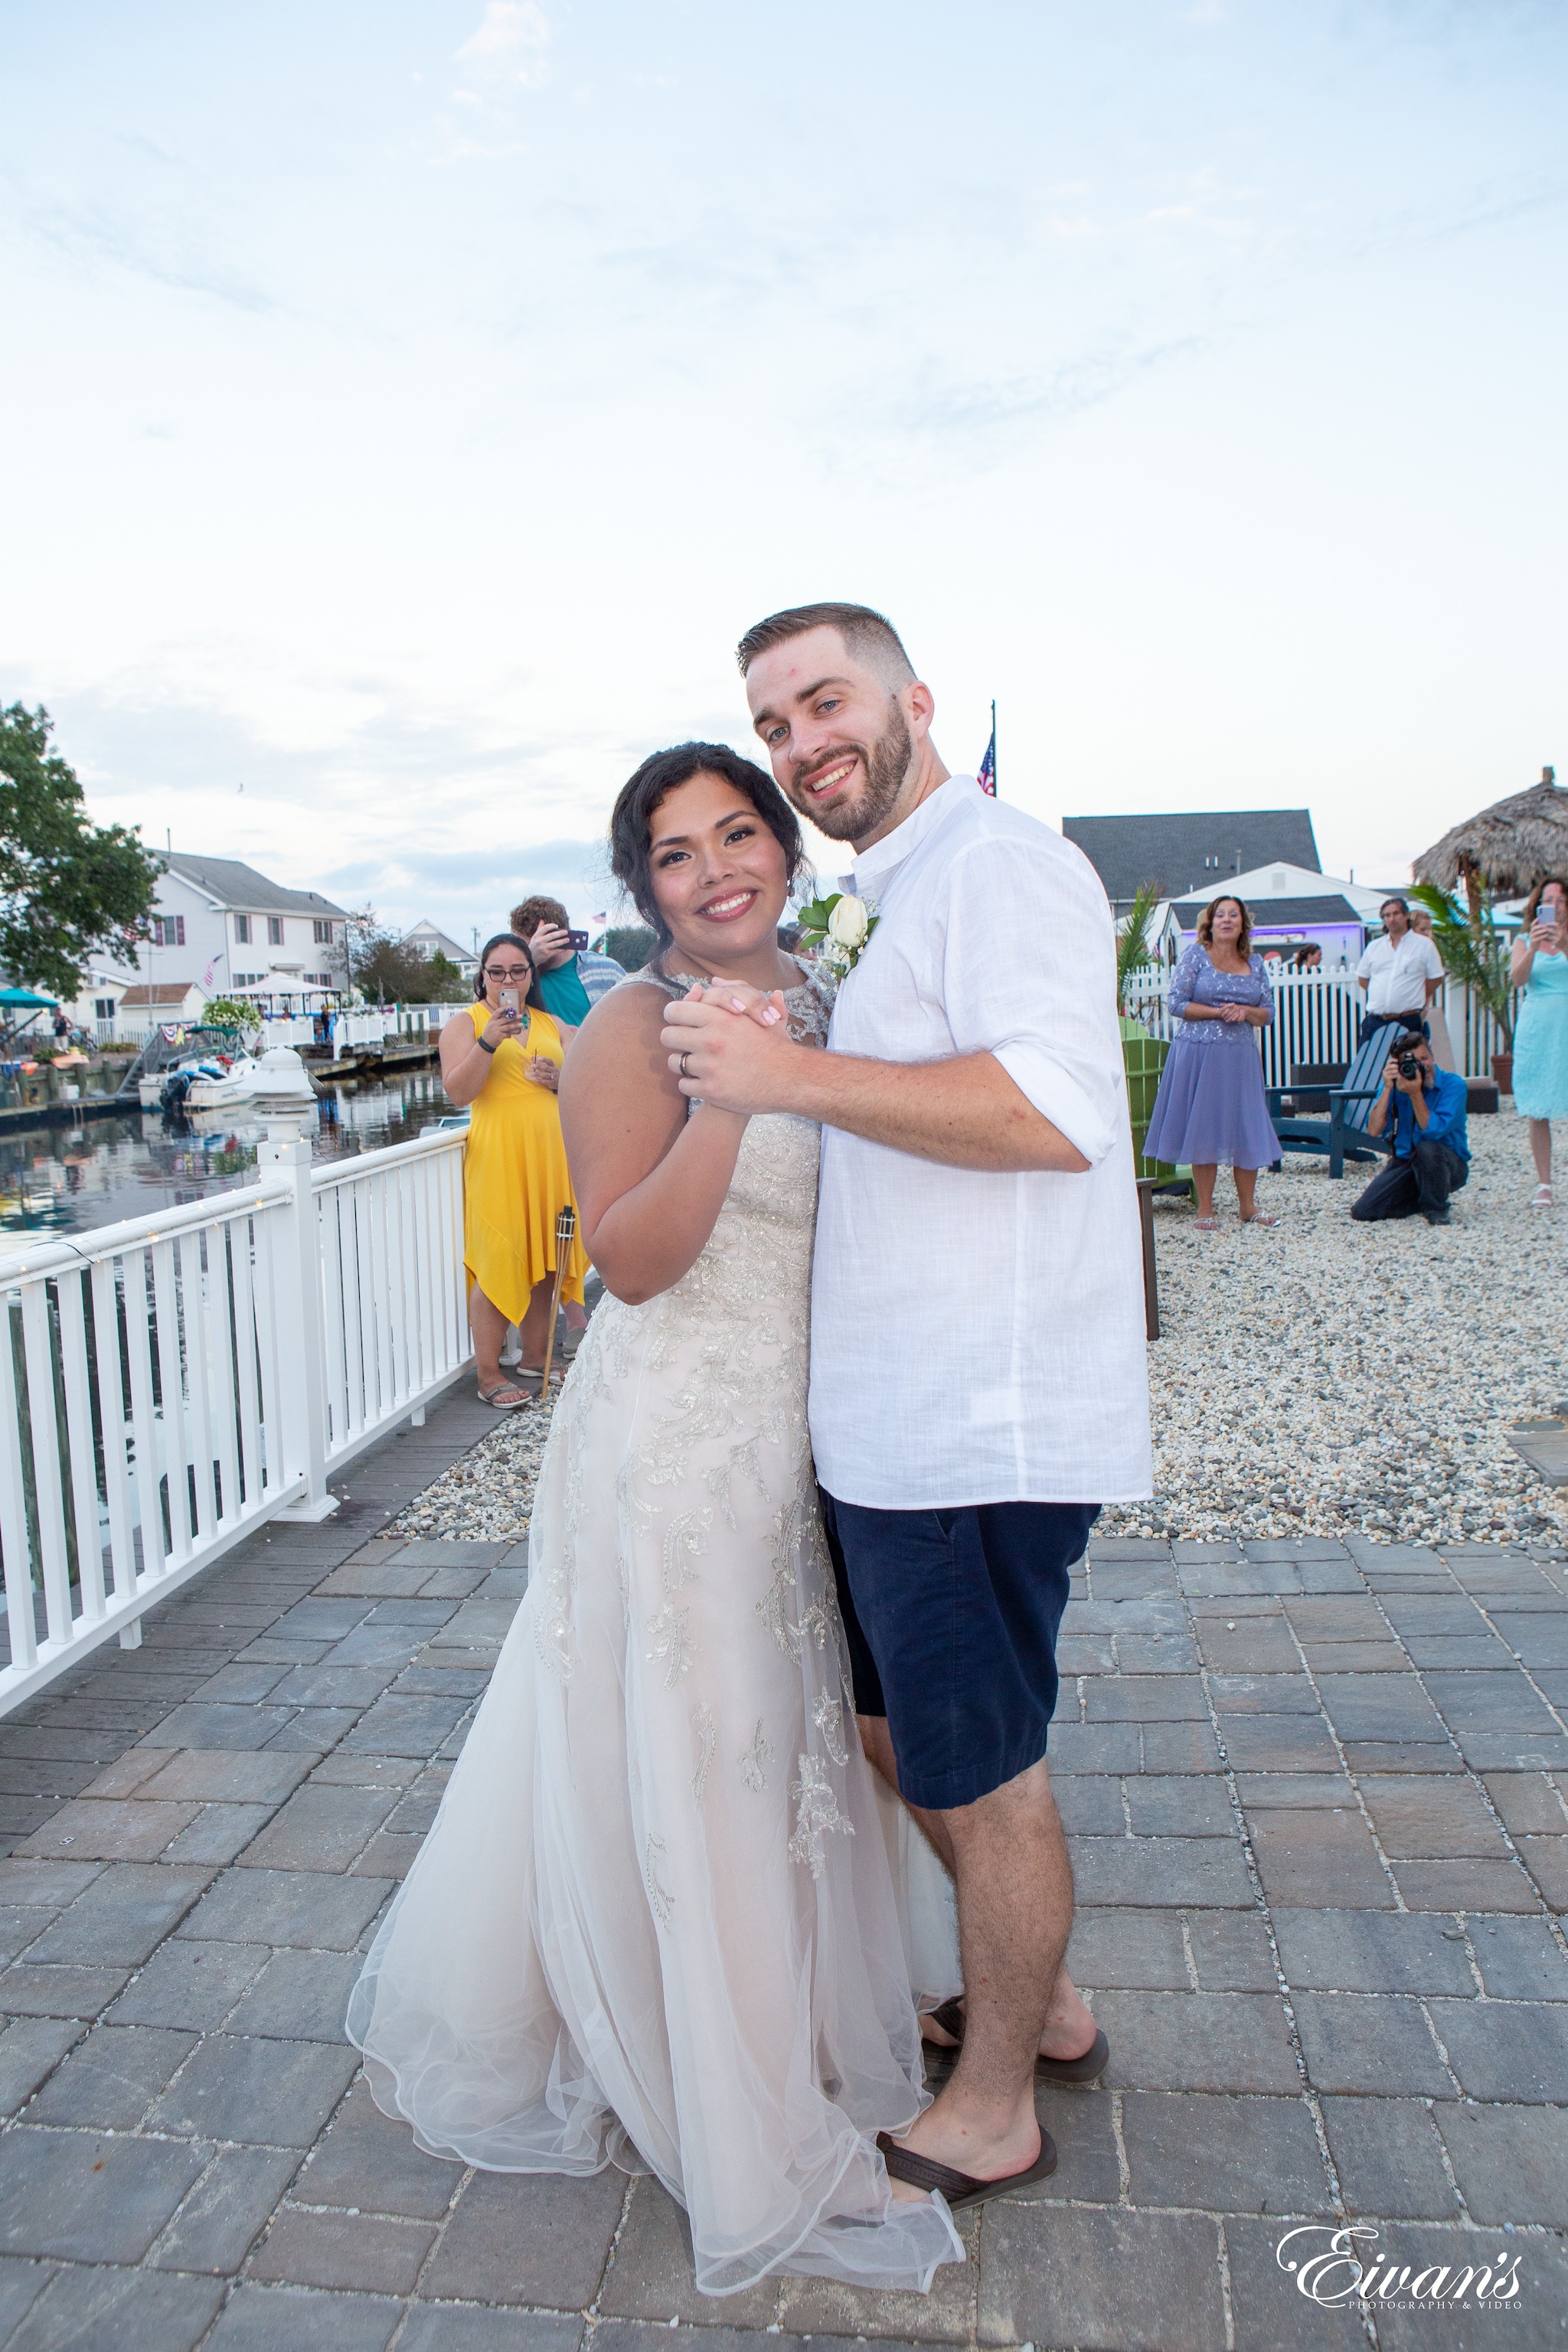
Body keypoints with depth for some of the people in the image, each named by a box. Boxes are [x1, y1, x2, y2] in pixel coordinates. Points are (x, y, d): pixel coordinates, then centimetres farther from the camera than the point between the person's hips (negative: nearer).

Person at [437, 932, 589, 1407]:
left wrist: (561, 1079, -6)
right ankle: (488, 1373, 0)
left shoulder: (553, 1025, 17)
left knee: (544, 1258, 8)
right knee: (498, 1261, -7)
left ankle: (535, 1356, 21)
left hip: (552, 1154, 5)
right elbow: (458, 1091, -10)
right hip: (498, 1156, -5)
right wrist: (489, 1041, -23)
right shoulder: (465, 1024, 4)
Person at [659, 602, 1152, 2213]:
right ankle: (1044, 2005, 44)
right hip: (896, 1417, 10)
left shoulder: (997, 863, -13)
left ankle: (989, 2119, 32)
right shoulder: (894, 905, 18)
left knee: (976, 1771, 8)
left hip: (975, 1427, -10)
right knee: (900, 1730, 22)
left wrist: (794, 1077, -25)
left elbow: (1050, 1108, -29)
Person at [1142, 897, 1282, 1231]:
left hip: (1241, 1056, 4)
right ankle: (1205, 1209, 7)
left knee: (1247, 1128, 4)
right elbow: (1177, 1003, -7)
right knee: (1202, 1128, -1)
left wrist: (1245, 1012, -9)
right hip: (1198, 1053, -4)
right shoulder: (1195, 956, 0)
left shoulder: (1255, 964, 12)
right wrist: (1218, 1012, -15)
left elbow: (1268, 1013, 11)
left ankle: (1248, 1205, 16)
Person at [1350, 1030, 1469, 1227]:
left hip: (1450, 1165, -3)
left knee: (1427, 1149, -39)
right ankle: (1419, 1199, 13)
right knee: (1363, 1211, -15)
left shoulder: (1453, 1085, -15)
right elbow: (1373, 1130, -17)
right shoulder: (1396, 1085, -5)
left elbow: (1434, 1131, -27)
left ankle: (1436, 1208, -11)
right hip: (1405, 1162, 3)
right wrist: (1388, 1088, -24)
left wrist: (1415, 1093, -35)